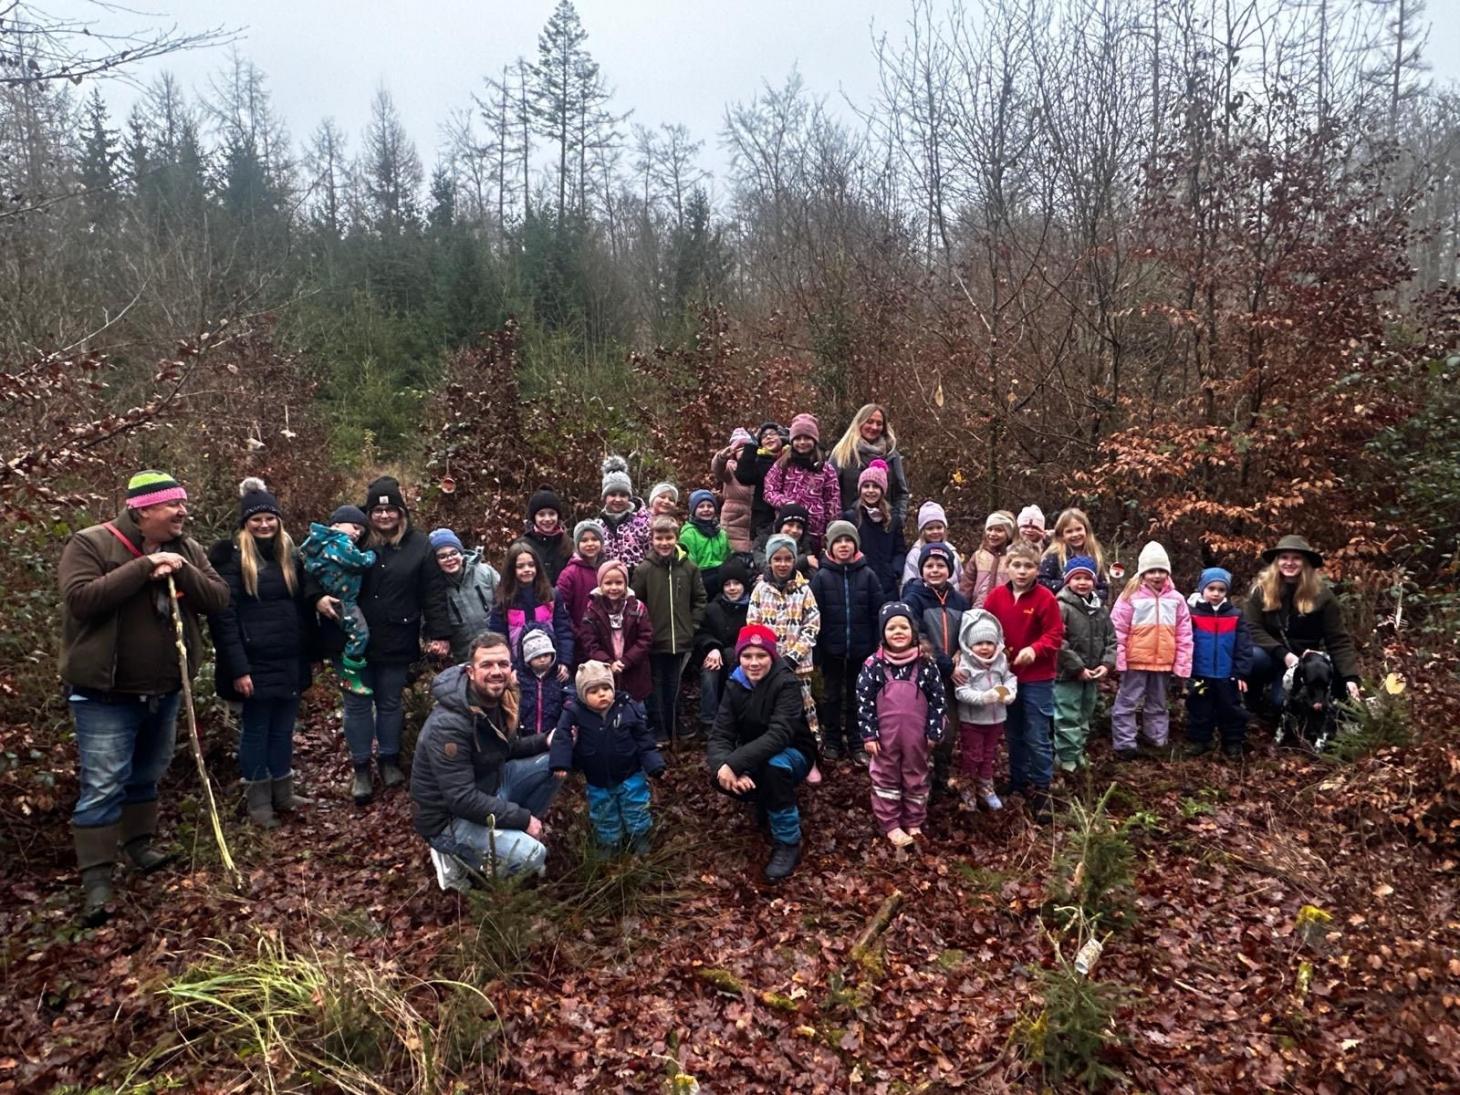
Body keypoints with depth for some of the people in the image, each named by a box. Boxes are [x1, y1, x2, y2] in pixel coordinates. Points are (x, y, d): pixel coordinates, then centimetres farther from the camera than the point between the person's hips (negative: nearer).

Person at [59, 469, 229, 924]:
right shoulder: (90, 544, -13)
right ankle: (96, 877, 3)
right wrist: (144, 567, -28)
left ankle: (139, 844, 38)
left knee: (146, 775, 20)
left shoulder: (187, 549, 3)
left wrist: (182, 573, -21)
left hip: (164, 691, 6)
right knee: (103, 785, -4)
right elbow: (81, 599, -26)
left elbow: (219, 599, -3)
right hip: (106, 695, -6)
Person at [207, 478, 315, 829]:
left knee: (283, 730, 14)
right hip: (254, 664, -5)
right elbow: (223, 616, -13)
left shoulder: (290, 555, 9)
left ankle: (283, 793, 27)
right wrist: (238, 668, -18)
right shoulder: (232, 557, -8)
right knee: (255, 732, 6)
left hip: (290, 662, 5)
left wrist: (308, 655, 9)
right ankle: (258, 801, 18)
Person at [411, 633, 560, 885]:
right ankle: (461, 860, 0)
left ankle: (516, 834, 9)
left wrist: (545, 741, -6)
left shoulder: (499, 700, -3)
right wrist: (523, 818, -23)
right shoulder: (449, 724, -30)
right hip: (450, 818, -8)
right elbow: (462, 799, -30)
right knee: (532, 854, -25)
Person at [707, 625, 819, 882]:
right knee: (719, 777, -23)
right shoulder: (735, 685, -9)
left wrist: (734, 763, -45)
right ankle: (765, 803, 10)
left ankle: (788, 844, -19)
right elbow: (720, 736, -17)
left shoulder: (785, 683, -24)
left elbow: (779, 735, -37)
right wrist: (724, 765, -39)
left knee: (774, 764, -37)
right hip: (755, 758, 5)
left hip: (792, 754, -5)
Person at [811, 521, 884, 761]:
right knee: (832, 695, 12)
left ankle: (857, 742, 23)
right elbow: (813, 616, -6)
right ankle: (832, 741, 24)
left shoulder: (867, 575, -3)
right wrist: (815, 650, -8)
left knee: (857, 695, 11)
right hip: (832, 649, 0)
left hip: (861, 649, 0)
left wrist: (877, 646, -5)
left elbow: (878, 614, -2)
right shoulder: (822, 577, -5)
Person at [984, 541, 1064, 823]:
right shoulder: (996, 596, -1)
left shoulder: (1046, 598, -11)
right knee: (1013, 736, 17)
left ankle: (1041, 791, 15)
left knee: (1038, 738, 0)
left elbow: (1055, 635, -11)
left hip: (1037, 679, -4)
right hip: (1006, 676, 4)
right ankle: (1018, 785, 32)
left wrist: (1035, 649, -26)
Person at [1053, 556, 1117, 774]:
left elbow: (1111, 639, 11)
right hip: (1067, 674, -7)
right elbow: (1057, 643, -20)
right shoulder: (1062, 607, -14)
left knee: (1084, 717, 18)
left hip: (1093, 675, 7)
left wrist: (1107, 664, -4)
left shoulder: (1101, 609, 8)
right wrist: (1077, 667, -19)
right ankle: (1068, 758, 7)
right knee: (1068, 718, -3)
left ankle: (1078, 753, 31)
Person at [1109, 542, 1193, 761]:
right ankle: (1125, 744, 9)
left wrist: (1182, 665, 1)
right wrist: (1118, 659, -13)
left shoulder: (1176, 599, 3)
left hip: (1163, 662, 4)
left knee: (1158, 704, 17)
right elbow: (1118, 631, -9)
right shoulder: (1131, 596, -8)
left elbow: (1184, 635, 5)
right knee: (1127, 702, 1)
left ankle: (1159, 742, 30)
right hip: (1135, 661, -4)